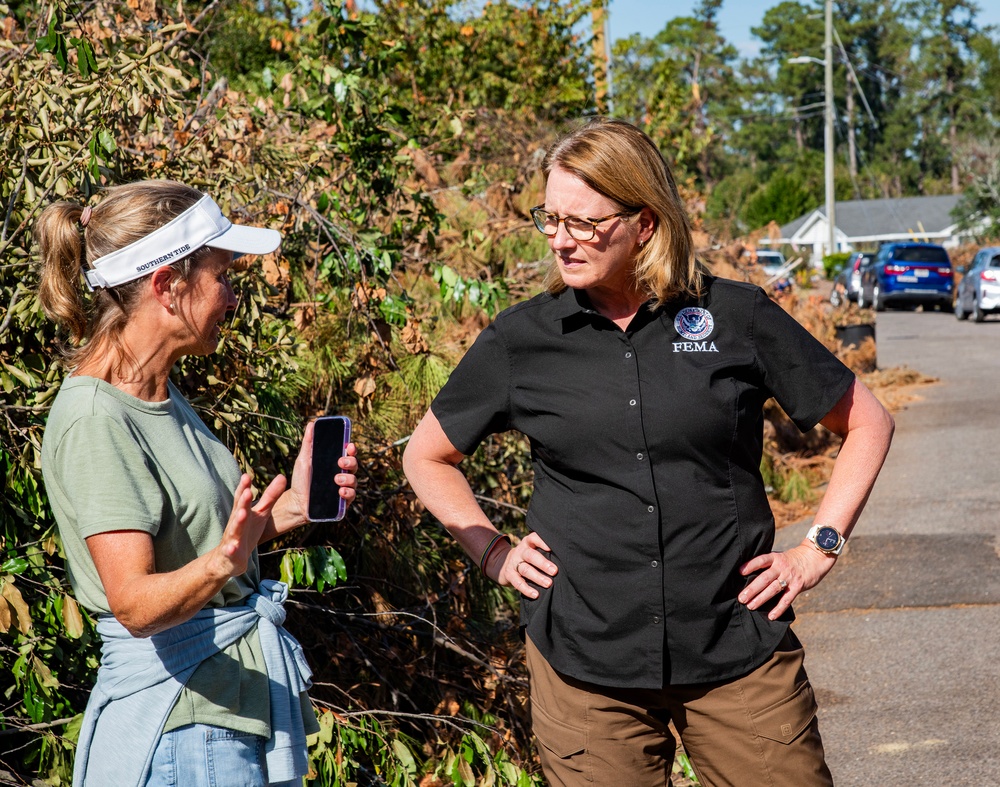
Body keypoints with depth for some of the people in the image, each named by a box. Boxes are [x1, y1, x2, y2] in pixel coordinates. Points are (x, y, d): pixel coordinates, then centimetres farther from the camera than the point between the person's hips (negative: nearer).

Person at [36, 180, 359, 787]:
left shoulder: (160, 395, 8)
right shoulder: (94, 419, -20)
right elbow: (134, 603, -26)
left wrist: (289, 507, -2)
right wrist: (220, 565, -44)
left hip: (245, 687, 9)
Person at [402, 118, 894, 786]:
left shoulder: (737, 317, -2)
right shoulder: (521, 340, 1)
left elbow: (867, 422, 8)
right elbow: (427, 456, 15)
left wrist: (819, 547, 1)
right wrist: (493, 551, 5)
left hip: (740, 655, 0)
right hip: (583, 664, 1)